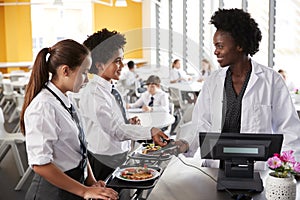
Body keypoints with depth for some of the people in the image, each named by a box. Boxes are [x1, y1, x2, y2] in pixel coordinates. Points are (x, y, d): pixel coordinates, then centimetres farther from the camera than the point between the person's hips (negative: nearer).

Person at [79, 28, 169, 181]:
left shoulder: (110, 88, 8)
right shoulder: (93, 93, -19)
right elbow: (115, 129, -26)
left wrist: (129, 123, -1)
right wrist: (150, 132, -35)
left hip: (120, 156, 8)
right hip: (104, 163, -8)